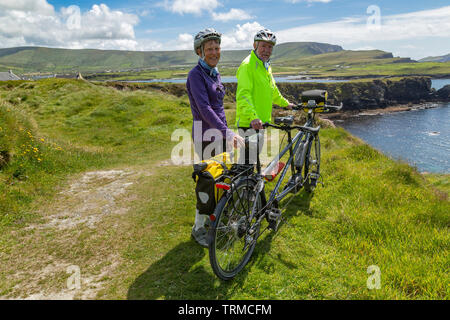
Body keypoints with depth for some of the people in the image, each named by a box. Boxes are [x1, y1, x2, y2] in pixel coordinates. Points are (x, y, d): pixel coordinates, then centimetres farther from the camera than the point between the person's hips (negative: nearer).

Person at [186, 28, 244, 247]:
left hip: (218, 134, 9)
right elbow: (204, 109, -27)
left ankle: (212, 217, 36)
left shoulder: (215, 73, 12)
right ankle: (198, 229, 15)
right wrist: (228, 133, -34)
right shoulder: (196, 75, -15)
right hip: (205, 137, -8)